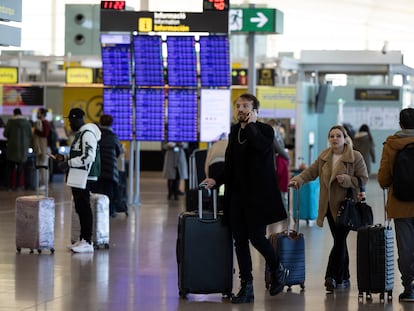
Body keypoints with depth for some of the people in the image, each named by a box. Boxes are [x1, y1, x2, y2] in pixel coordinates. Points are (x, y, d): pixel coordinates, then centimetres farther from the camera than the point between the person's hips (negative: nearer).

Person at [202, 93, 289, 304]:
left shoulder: (264, 130, -4)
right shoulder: (234, 131, 13)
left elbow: (262, 147, -28)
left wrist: (250, 124, -17)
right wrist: (216, 180, 4)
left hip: (257, 195, -6)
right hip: (237, 194, 6)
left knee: (257, 237, -7)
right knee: (240, 241, 5)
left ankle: (277, 270, 20)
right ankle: (246, 287, 11)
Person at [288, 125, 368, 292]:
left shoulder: (355, 157, -5)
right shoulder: (324, 157, 11)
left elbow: (363, 179, -4)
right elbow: (310, 171, 7)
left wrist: (347, 180, -19)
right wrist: (298, 180, -10)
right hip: (330, 206, 5)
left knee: (340, 241, -9)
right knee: (340, 241, 10)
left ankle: (332, 276, -6)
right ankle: (344, 279, 18)